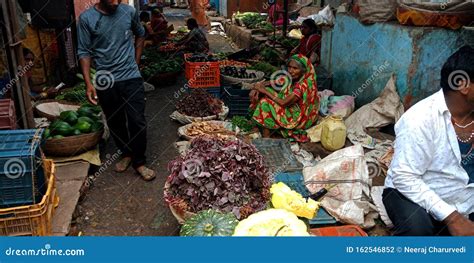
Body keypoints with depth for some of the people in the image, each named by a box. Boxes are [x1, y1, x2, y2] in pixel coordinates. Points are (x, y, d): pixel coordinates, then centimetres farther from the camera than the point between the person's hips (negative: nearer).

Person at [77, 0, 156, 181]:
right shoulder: (87, 18, -6)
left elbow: (140, 34, 17)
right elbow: (84, 52, -4)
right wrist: (88, 83, -12)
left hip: (131, 78, 0)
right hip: (105, 82, 0)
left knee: (137, 121, -2)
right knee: (115, 122, 13)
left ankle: (139, 162, 15)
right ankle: (126, 154, 35)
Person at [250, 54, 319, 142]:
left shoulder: (304, 85, -28)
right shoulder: (293, 79, -3)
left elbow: (283, 103, -29)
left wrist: (265, 90, -22)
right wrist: (259, 87, -17)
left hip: (298, 119, -9)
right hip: (292, 110, 9)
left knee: (266, 103, -20)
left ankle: (266, 137, -10)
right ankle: (258, 127, 1)